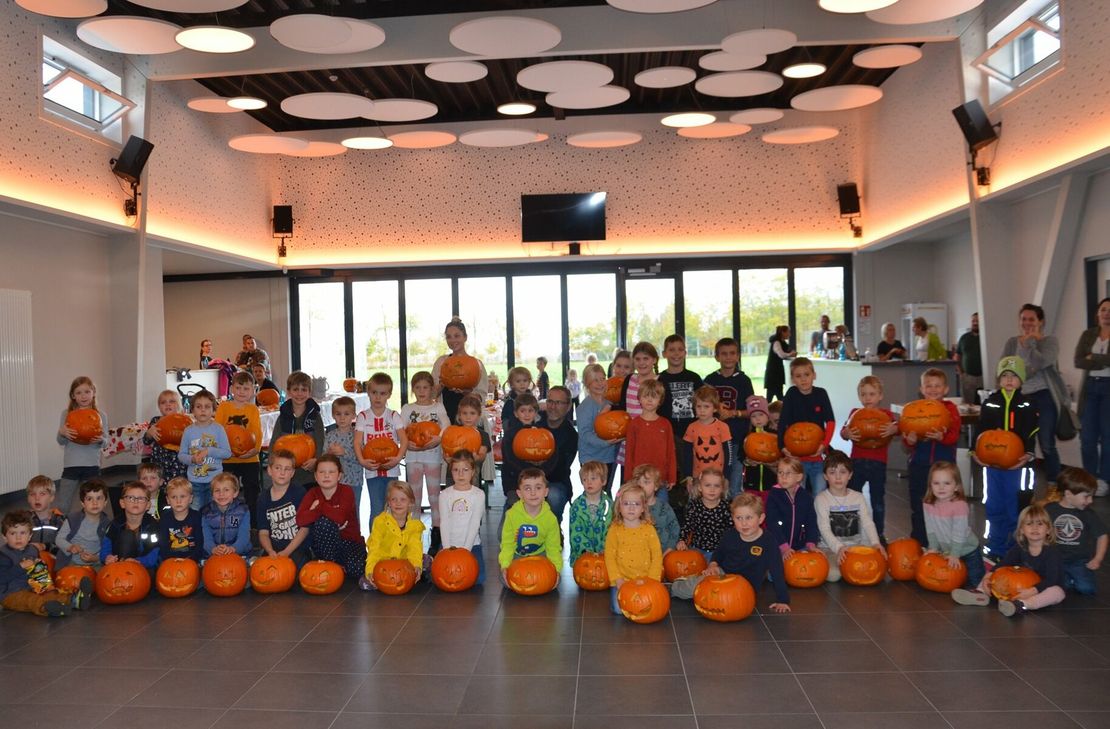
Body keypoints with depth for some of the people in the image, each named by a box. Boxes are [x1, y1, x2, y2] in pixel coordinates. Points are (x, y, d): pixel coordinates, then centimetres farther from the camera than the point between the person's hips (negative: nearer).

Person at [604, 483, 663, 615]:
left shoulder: (648, 529, 2)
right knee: (618, 608, -18)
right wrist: (618, 579, -10)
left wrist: (652, 580, -8)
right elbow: (610, 556, 0)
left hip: (645, 580, 0)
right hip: (622, 580, 0)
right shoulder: (614, 530, 1)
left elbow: (657, 555, 1)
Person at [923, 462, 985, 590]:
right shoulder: (928, 504, -11)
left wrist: (954, 554, -25)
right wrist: (933, 548, -7)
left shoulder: (959, 505, -29)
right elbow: (931, 529, -3)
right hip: (945, 552, 5)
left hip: (967, 553, -5)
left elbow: (959, 533, -27)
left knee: (972, 585, 3)